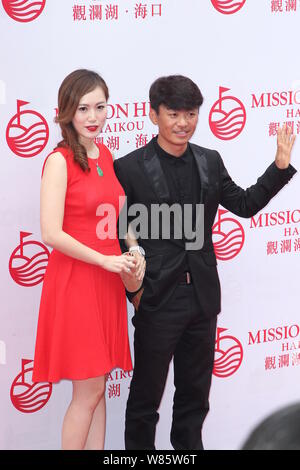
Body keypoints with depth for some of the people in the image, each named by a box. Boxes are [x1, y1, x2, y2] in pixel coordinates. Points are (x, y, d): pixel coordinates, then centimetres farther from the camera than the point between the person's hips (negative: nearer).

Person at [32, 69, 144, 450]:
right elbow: (51, 233, -18)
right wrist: (105, 260, -14)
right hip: (75, 281, -7)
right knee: (88, 391, -2)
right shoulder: (59, 160, -12)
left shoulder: (105, 155, 10)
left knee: (97, 387, 11)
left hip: (107, 283, 7)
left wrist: (133, 261, 6)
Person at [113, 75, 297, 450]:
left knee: (195, 392, 17)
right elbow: (116, 235, -7)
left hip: (202, 298, 5)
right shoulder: (130, 168, -10)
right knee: (146, 395, 7)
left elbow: (244, 205, 12)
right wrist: (134, 289, -10)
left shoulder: (210, 161, 6)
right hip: (157, 302, -5)